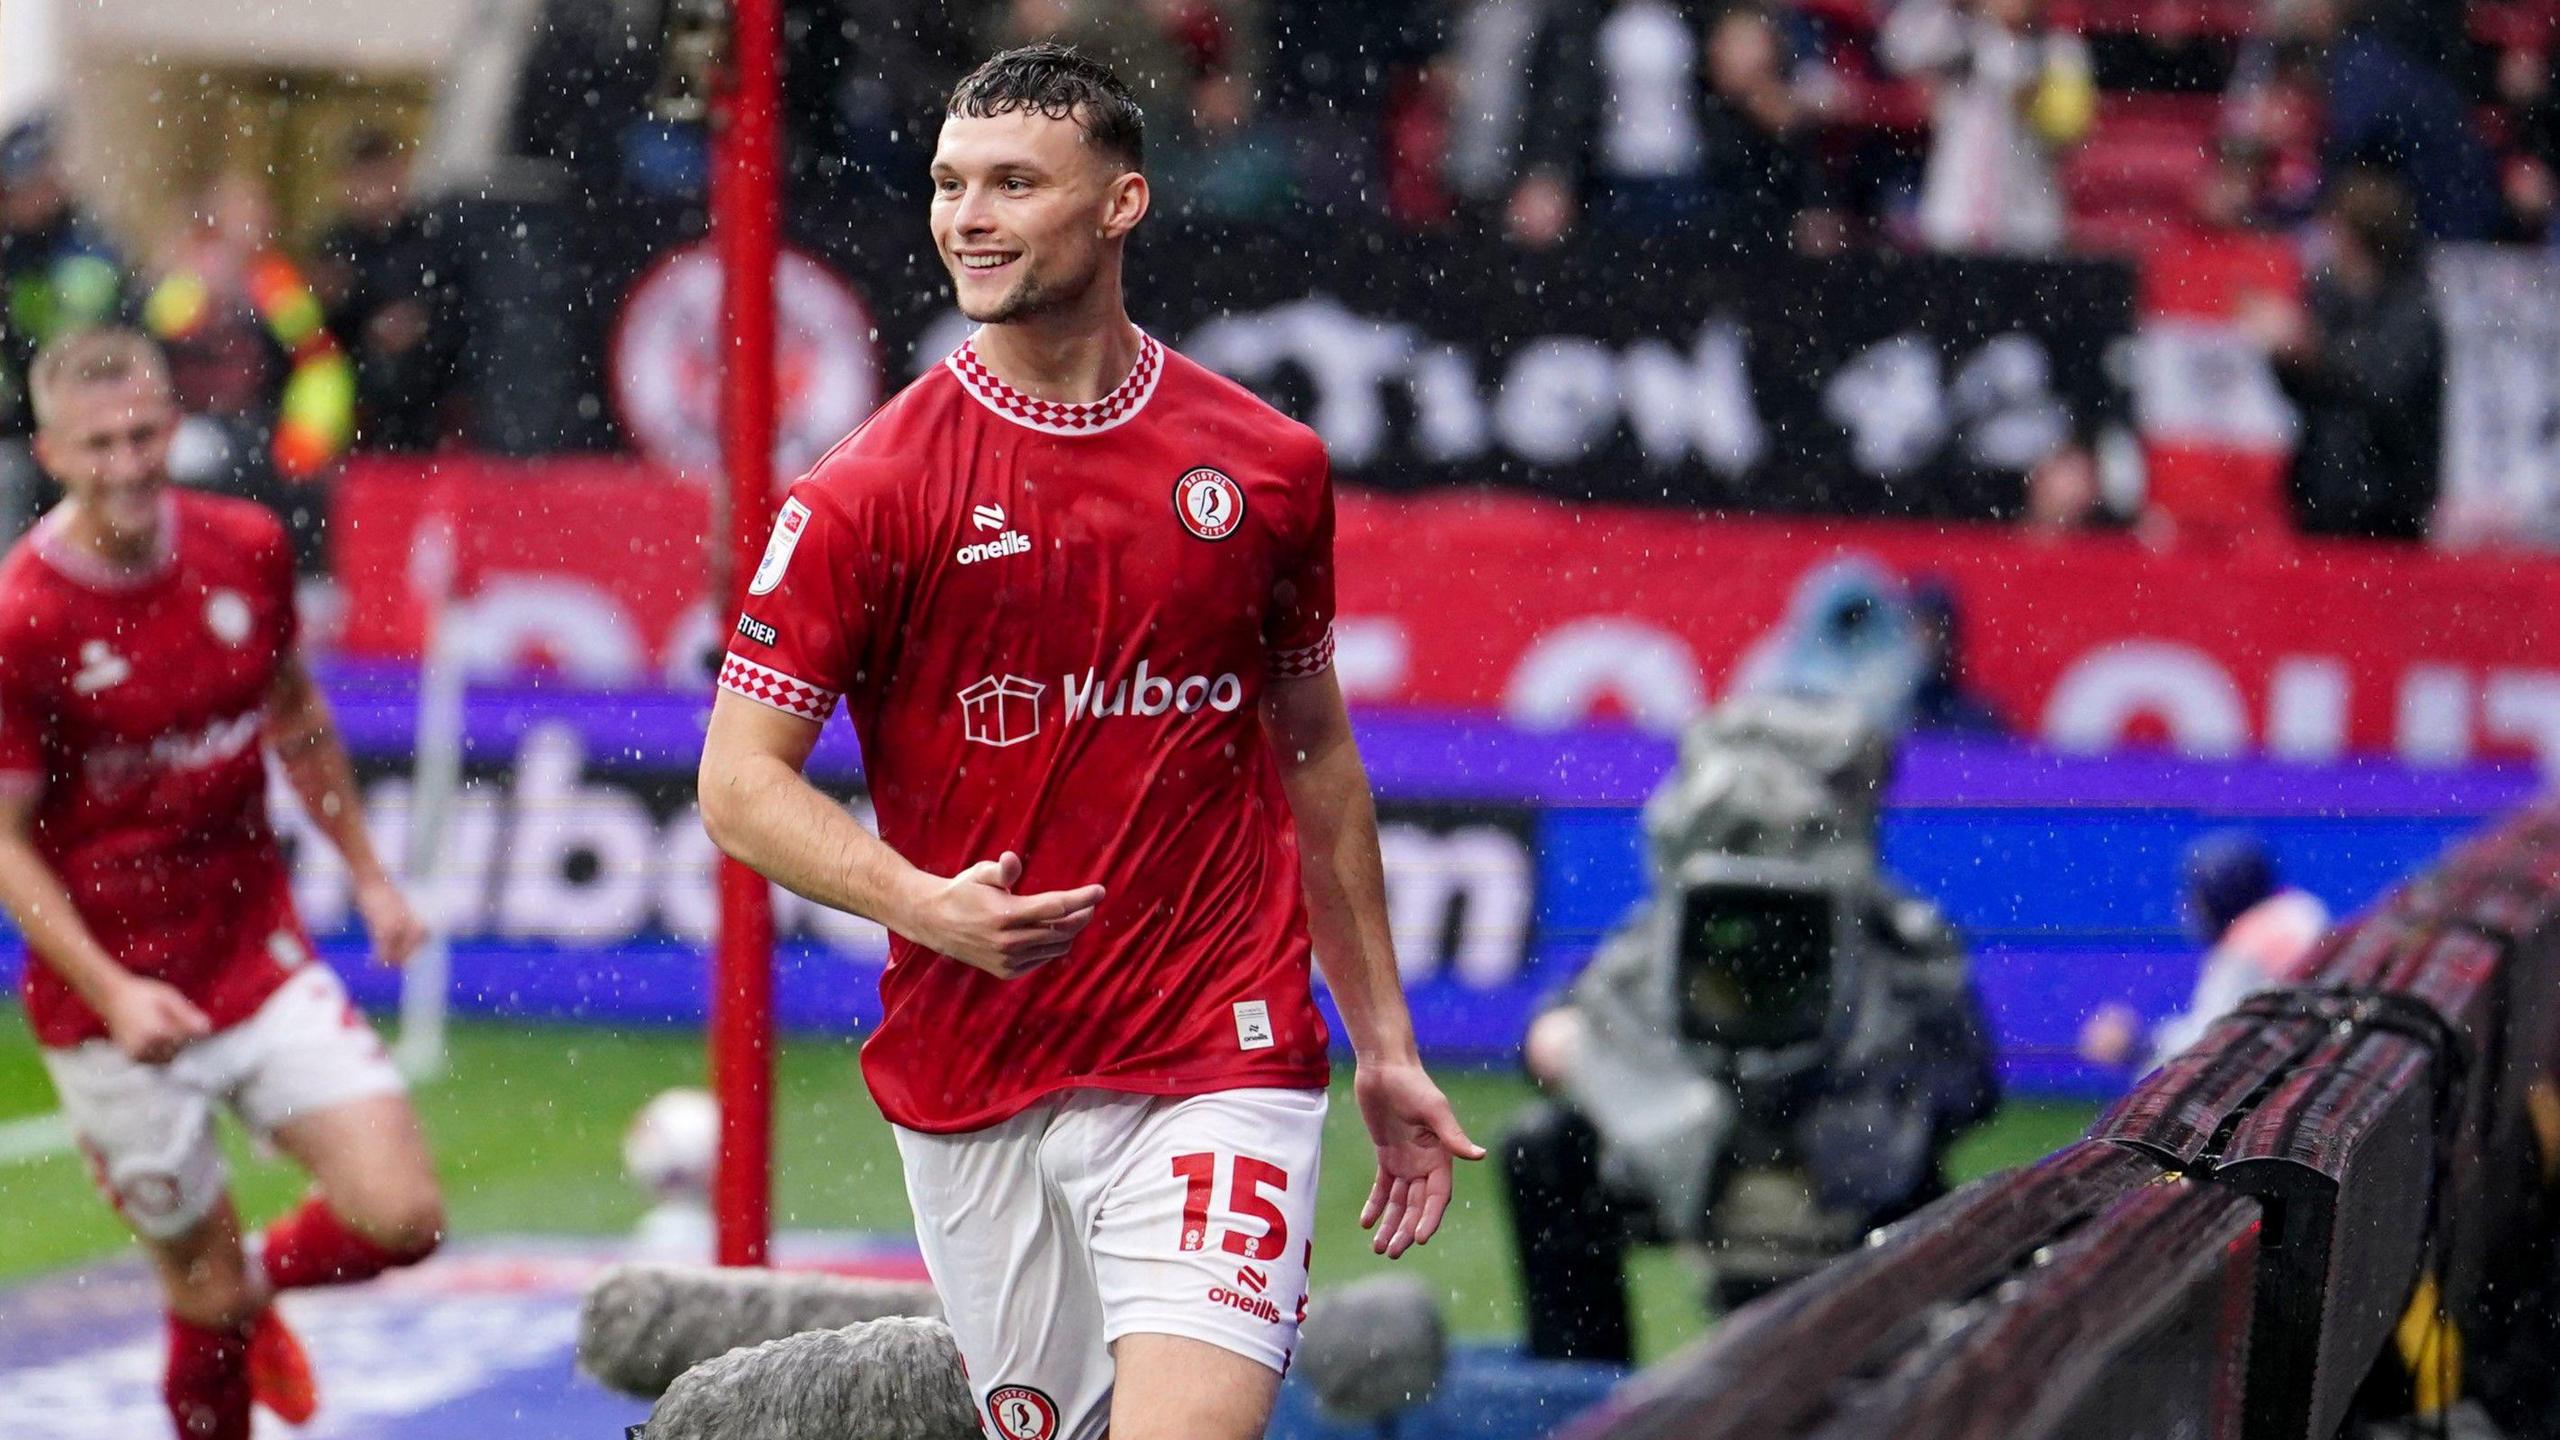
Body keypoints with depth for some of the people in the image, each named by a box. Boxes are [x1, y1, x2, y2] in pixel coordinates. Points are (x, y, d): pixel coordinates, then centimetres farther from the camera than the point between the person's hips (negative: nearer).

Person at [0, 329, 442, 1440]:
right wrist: (110, 992, -21)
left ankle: (260, 1282, 26)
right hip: (116, 1003, -4)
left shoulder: (248, 551, -3)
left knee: (402, 1219, -7)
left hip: (261, 958, 4)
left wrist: (368, 873, 18)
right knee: (208, 1288, 1)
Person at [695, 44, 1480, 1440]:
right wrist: (924, 904, -22)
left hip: (1216, 1073, 0)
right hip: (970, 1096, 0)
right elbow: (740, 783, -4)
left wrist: (1383, 1044, 18)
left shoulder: (1267, 465, 5)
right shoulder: (870, 491, -3)